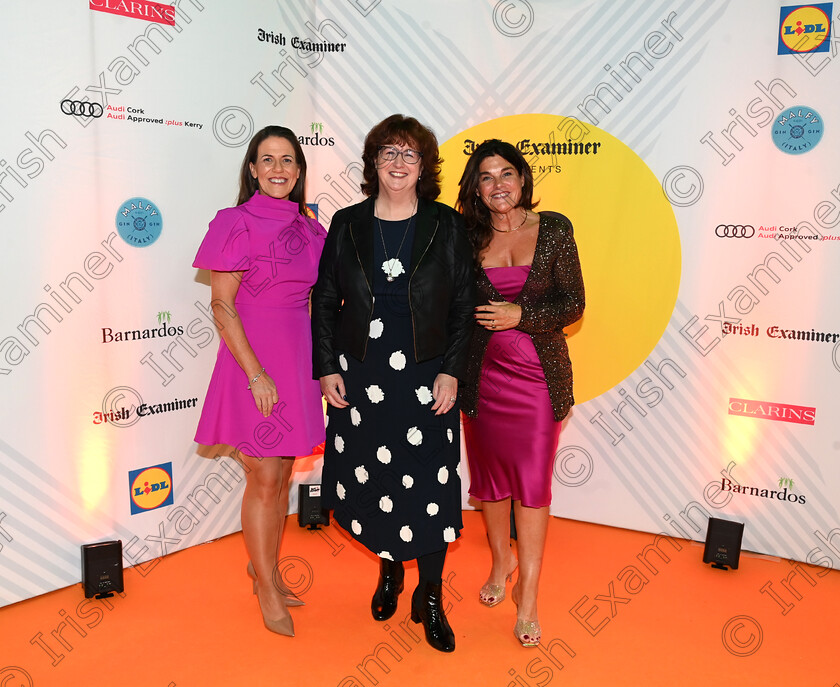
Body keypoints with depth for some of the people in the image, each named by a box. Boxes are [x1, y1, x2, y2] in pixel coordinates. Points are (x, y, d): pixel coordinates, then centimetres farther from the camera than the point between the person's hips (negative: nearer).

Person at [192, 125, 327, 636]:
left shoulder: (308, 228, 9)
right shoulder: (237, 223, -8)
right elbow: (222, 306, -11)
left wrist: (317, 361, 10)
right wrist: (256, 373, -17)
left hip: (299, 358, 6)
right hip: (255, 358, -6)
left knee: (284, 474, 14)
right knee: (265, 479, 0)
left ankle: (266, 569, 32)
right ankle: (268, 591, 18)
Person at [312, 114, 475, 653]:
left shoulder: (446, 225, 1)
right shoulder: (348, 224, 4)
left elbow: (463, 305, 1)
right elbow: (325, 300, 7)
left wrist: (451, 371, -7)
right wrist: (326, 368, 1)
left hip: (426, 375, -1)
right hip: (359, 375, 2)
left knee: (429, 483, 1)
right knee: (369, 479, 9)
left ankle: (430, 598, 20)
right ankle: (389, 570, 37)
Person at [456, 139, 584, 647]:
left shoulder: (553, 229, -1)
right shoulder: (468, 238, 3)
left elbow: (573, 304, -2)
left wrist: (521, 314, -17)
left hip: (539, 371, -2)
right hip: (483, 372, 2)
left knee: (532, 479, -1)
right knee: (489, 471, 13)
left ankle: (528, 591, 12)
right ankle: (502, 560, 37)